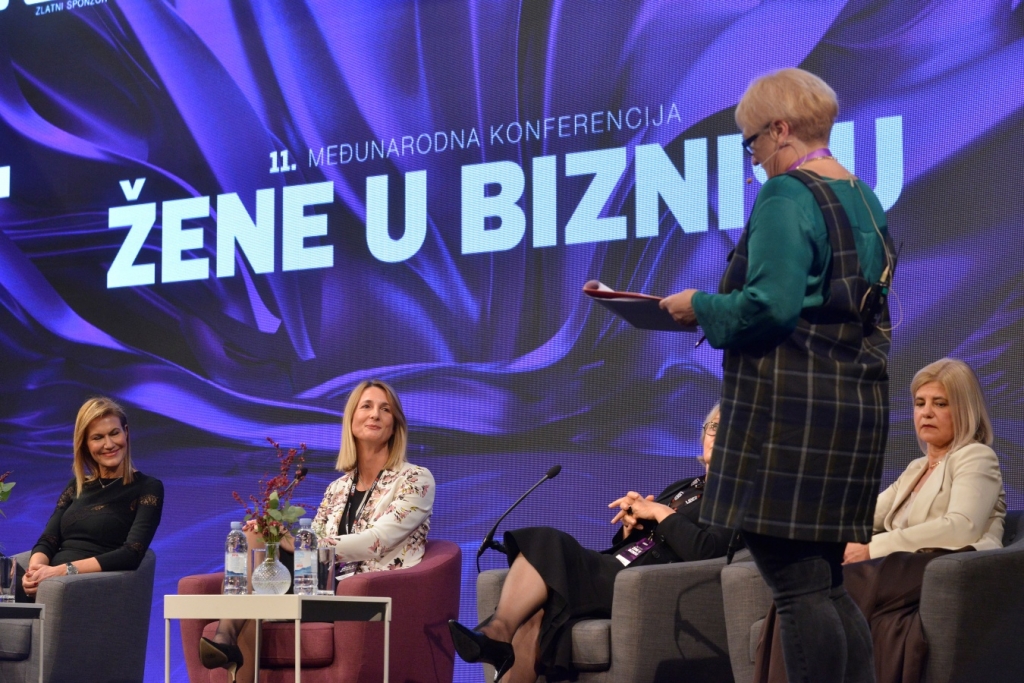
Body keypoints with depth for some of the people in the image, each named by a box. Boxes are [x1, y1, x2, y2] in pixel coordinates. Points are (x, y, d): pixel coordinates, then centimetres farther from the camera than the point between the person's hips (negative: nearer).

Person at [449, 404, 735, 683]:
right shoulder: (683, 488, 30)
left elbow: (705, 551, -15)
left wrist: (660, 513, -5)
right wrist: (631, 526, 6)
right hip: (614, 575, 7)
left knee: (550, 548, -24)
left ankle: (499, 631, -27)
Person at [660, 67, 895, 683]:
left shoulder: (786, 196, -11)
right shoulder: (866, 199, 16)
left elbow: (769, 306, -21)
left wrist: (702, 307, -3)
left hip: (791, 403, -9)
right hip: (860, 402, 9)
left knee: (798, 587, -7)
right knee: (830, 583, 13)